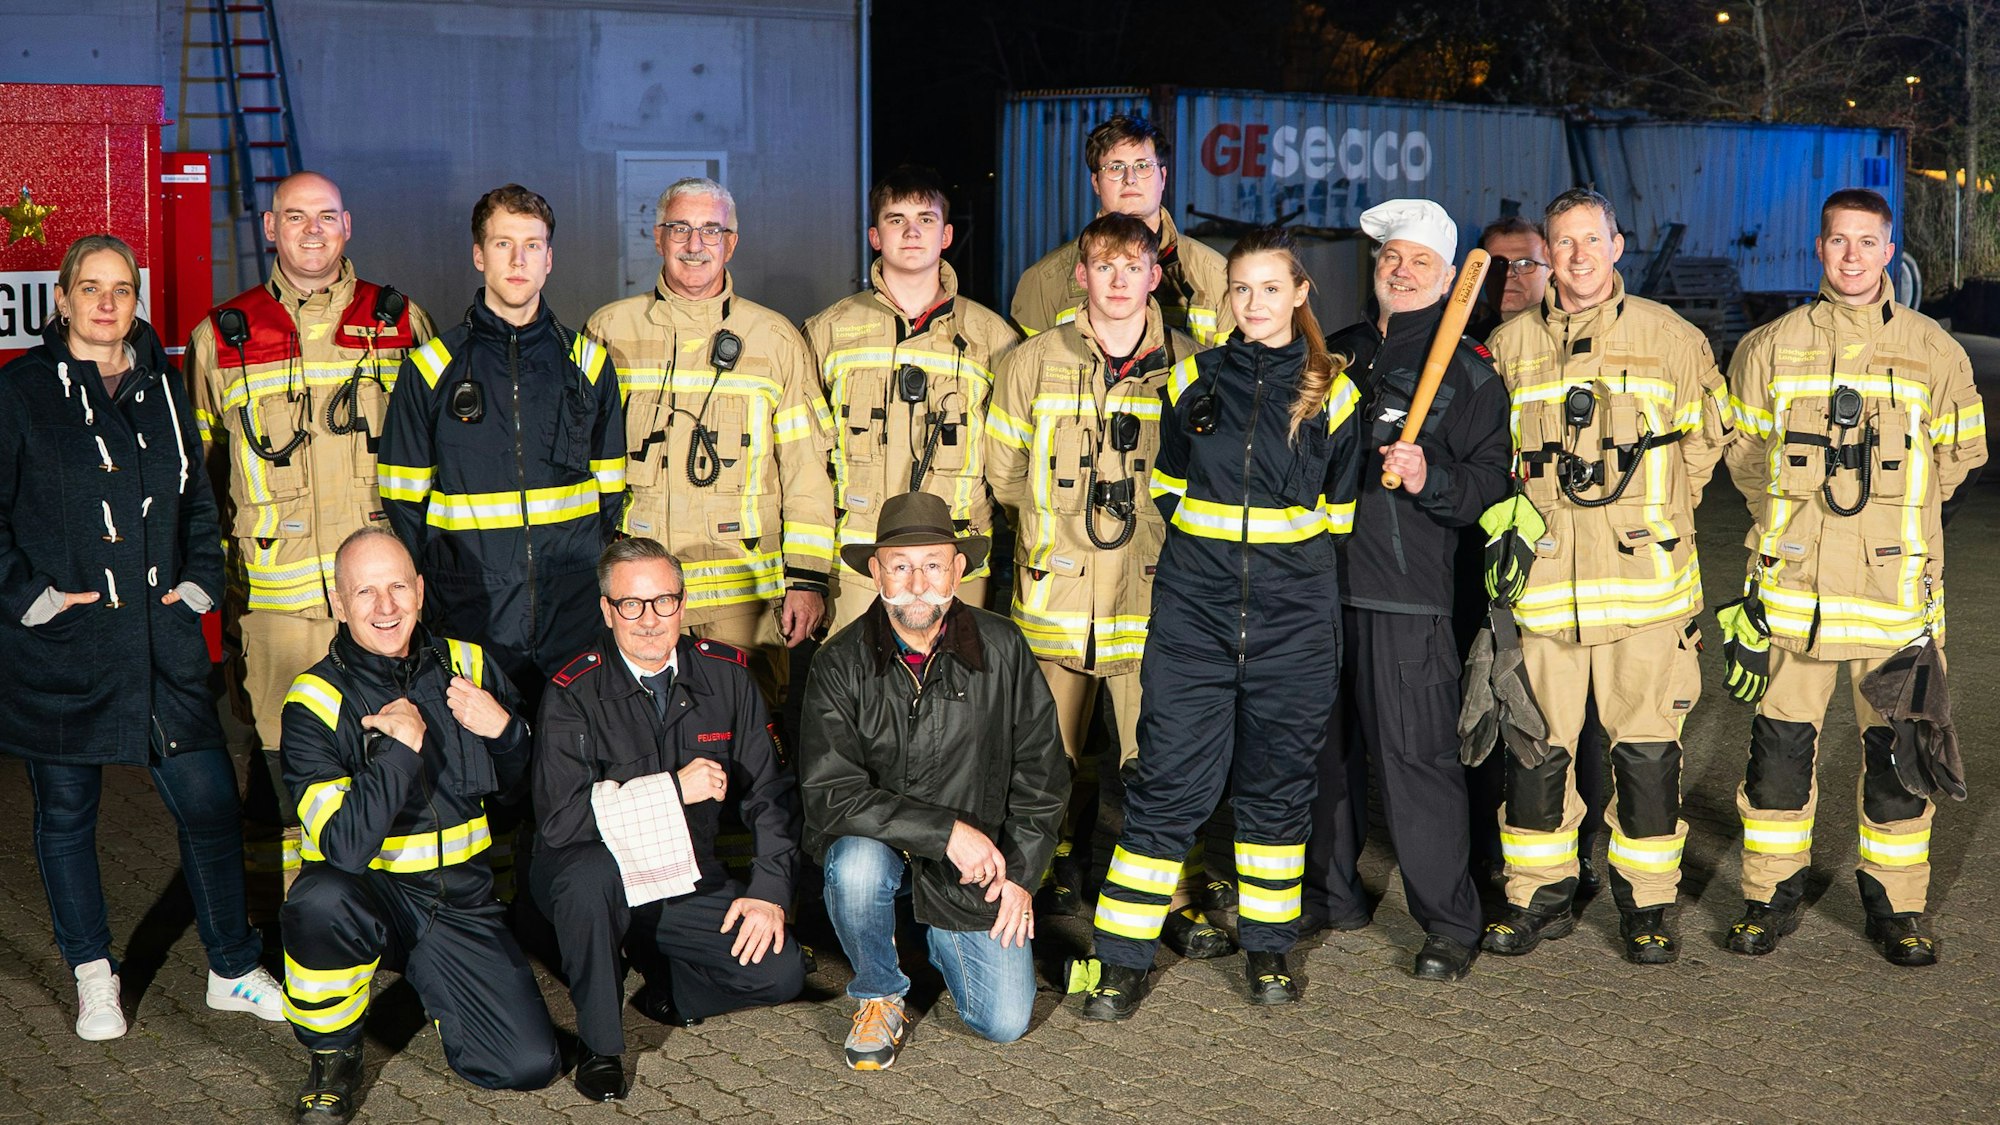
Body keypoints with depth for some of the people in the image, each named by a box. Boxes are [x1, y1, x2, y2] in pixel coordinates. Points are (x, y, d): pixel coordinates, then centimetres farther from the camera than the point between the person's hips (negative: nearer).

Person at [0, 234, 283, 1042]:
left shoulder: (163, 386, 11)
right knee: (67, 811, 8)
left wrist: (201, 580, 8)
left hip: (162, 640, 3)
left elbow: (199, 497, 19)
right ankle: (93, 976, 25)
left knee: (209, 801, 0)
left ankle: (234, 971, 14)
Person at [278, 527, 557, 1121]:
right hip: (371, 896, -2)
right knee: (320, 901, -38)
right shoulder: (315, 700, -11)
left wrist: (503, 729, -10)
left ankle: (432, 985, 21)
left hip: (462, 901, 3)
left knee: (532, 1066, -11)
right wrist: (402, 744, -25)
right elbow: (344, 845, -24)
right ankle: (332, 1057, -8)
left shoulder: (470, 666, 1)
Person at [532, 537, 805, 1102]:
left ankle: (671, 994, 17)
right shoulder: (572, 693, -16)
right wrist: (674, 789, -26)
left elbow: (770, 792, 1)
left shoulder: (726, 673, -3)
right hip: (594, 877, -3)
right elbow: (560, 819, -27)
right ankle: (599, 1044, -14)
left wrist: (770, 888, -11)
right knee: (592, 873, -38)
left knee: (781, 972, -16)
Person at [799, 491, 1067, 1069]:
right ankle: (879, 995, -6)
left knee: (1006, 1021, -8)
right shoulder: (842, 664, -13)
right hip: (878, 843, -1)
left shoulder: (1002, 649, -6)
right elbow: (830, 794, -20)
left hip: (976, 869, 2)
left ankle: (939, 938, 26)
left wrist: (1019, 871, -2)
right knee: (857, 864, -37)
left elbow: (1040, 769, 4)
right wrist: (947, 830, -26)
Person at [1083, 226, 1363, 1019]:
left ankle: (1269, 950, 25)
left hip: (1293, 618, 0)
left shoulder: (1331, 392, 3)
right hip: (1194, 609, 0)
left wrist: (1292, 558, 9)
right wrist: (1206, 542, 11)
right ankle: (1123, 960, 5)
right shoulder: (1192, 381, 6)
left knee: (1279, 785, 9)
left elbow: (1340, 510, 12)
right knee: (1168, 783, -4)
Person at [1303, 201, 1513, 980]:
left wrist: (1429, 479, -21)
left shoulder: (1467, 370, 1)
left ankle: (1450, 923, 5)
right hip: (1321, 580, 6)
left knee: (1413, 756, -6)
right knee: (1320, 747, 12)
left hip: (1405, 597, -5)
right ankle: (1331, 893, 28)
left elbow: (1491, 483, -6)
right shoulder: (1337, 352, 17)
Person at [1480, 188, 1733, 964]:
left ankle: (1647, 906, 16)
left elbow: (1706, 439, 13)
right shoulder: (1509, 346, 8)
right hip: (1543, 581, 2)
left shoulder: (1670, 339, 3)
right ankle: (1539, 896, 19)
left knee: (1647, 747, 2)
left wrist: (1652, 518, 10)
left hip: (1644, 577, -1)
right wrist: (1508, 519, 5)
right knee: (1535, 743, 5)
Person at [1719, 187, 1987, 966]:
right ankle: (1772, 894, 17)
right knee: (1780, 744, 2)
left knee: (1898, 749, 4)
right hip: (1792, 582, 0)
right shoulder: (1772, 347, 6)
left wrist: (1898, 519, 9)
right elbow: (1742, 449, 14)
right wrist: (1793, 518, 8)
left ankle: (1896, 904, 18)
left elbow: (1960, 456, 13)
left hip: (1898, 586, 0)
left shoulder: (1934, 352, 5)